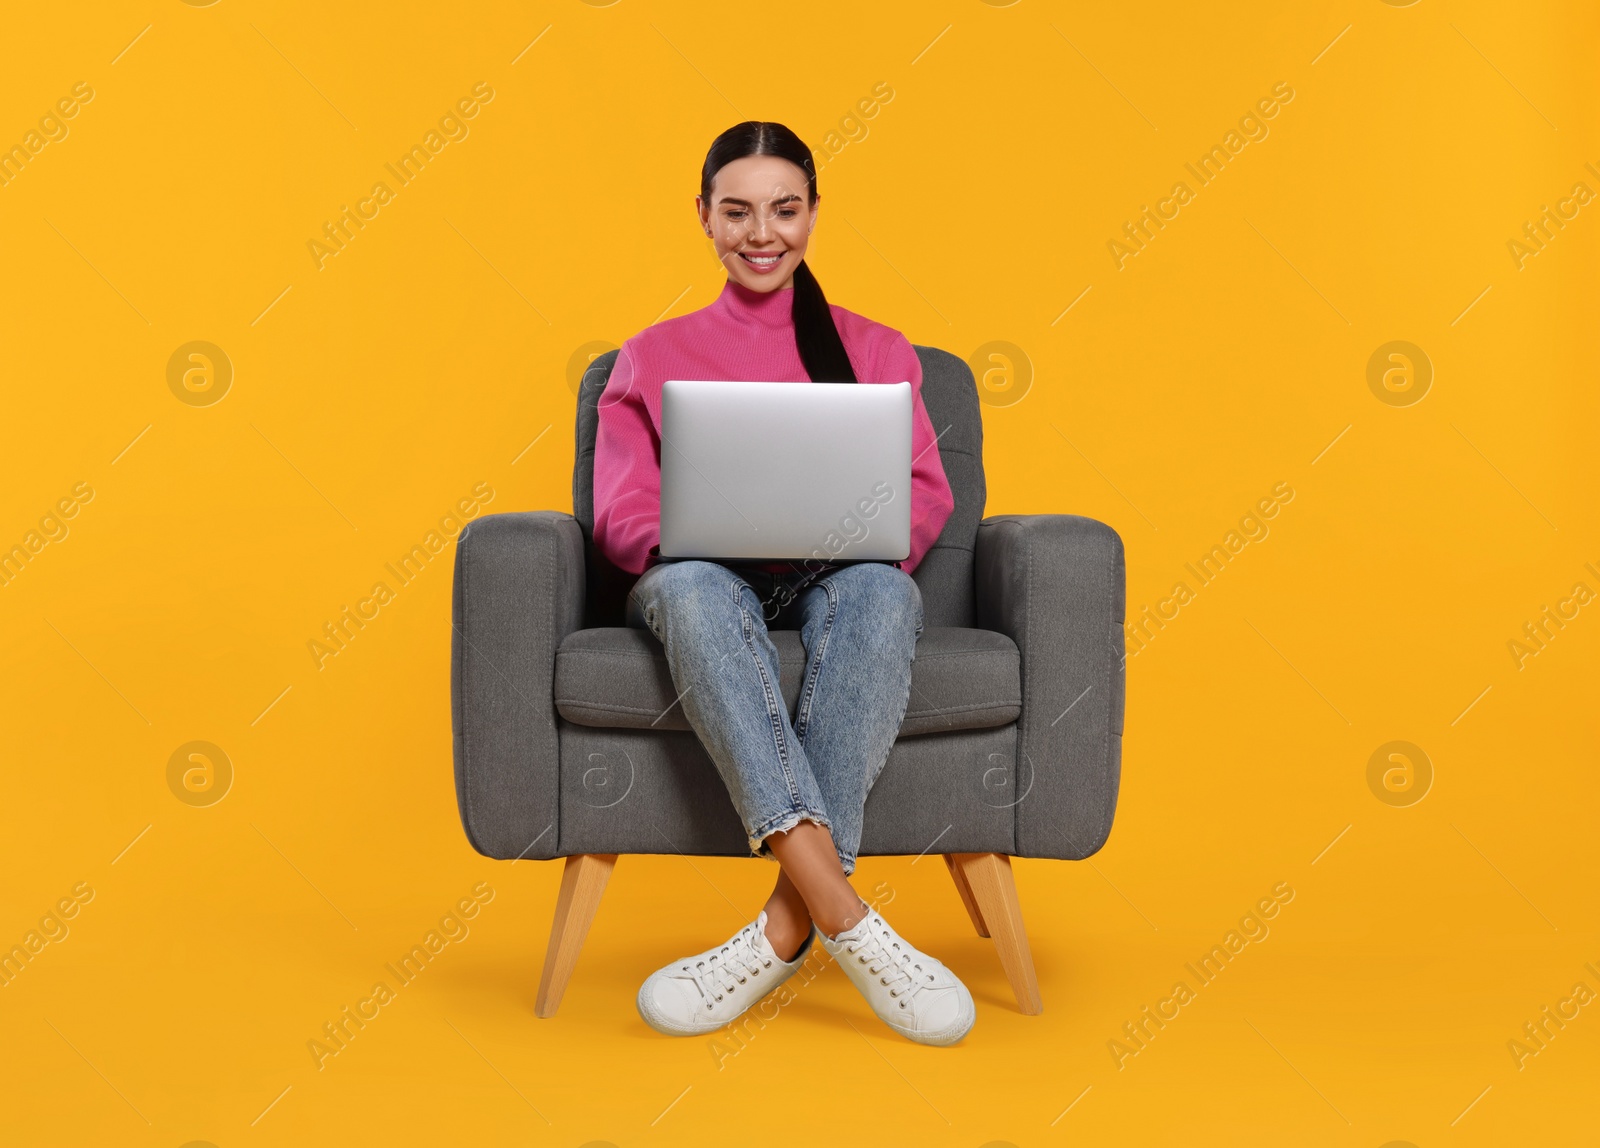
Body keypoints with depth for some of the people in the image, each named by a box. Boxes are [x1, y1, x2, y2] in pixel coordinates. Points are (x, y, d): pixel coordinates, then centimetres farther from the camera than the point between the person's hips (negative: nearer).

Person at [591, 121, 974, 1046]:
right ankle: (843, 914, -48)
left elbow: (926, 499, 9)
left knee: (881, 589, -38)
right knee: (693, 585, -39)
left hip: (835, 583, 1)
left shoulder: (875, 350, 23)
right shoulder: (654, 357, 22)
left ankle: (788, 928, -41)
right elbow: (622, 517, 9)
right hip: (708, 585, 0)